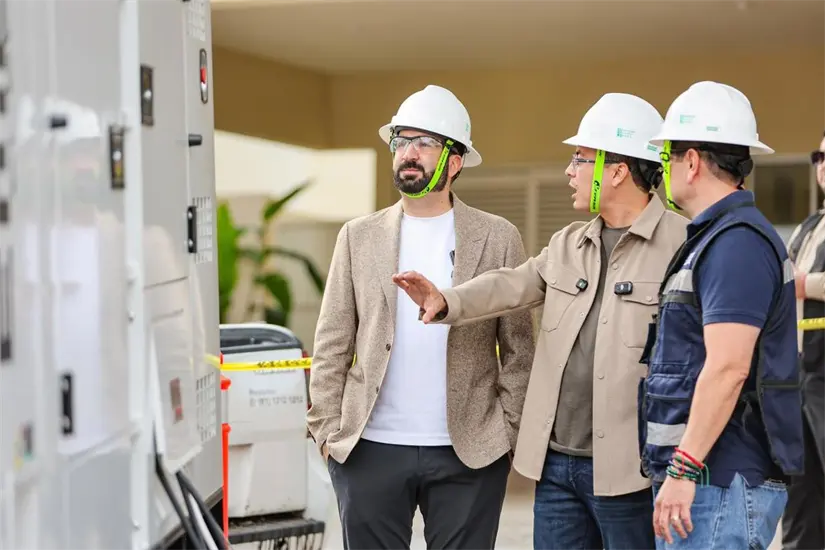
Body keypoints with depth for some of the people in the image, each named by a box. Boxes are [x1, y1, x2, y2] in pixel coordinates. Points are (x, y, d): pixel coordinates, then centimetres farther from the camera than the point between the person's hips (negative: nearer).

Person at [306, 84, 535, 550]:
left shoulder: (498, 238, 3)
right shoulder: (360, 236, 8)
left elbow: (519, 348, 3)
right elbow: (332, 345, 7)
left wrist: (510, 429, -4)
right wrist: (327, 428, 0)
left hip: (470, 453, -1)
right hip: (369, 450, 2)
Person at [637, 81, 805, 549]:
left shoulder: (737, 243, -14)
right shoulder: (715, 238, 18)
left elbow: (728, 368, -22)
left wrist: (684, 469, -22)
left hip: (723, 484, -10)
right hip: (709, 478, 10)